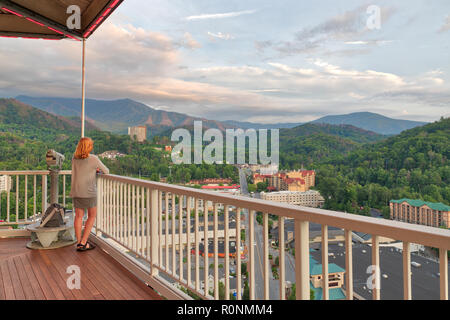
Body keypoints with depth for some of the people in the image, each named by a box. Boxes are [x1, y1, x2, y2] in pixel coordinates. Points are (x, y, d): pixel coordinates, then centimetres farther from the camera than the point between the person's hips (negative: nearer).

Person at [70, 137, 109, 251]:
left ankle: (79, 242, 17)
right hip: (89, 192, -4)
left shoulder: (74, 158, 3)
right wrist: (98, 170, 20)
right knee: (92, 216, 10)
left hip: (76, 191, 5)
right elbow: (106, 171, 0)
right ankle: (83, 243, 7)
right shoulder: (94, 159, -11)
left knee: (79, 216, 12)